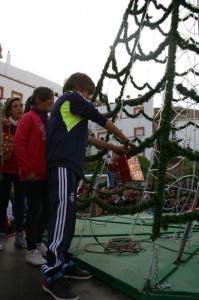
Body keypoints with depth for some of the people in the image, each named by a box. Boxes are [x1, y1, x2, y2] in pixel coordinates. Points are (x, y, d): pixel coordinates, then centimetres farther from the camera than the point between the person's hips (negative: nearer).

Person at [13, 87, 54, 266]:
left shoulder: (49, 121, 16)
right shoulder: (29, 118, -4)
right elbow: (18, 145, -11)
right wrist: (28, 170, -15)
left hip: (47, 173, 7)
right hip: (33, 174, -7)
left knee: (48, 208, 10)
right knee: (34, 210, -2)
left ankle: (38, 242, 27)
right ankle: (31, 250, 10)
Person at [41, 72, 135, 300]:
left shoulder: (66, 106, 30)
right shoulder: (72, 97, 3)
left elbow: (85, 138, 29)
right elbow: (101, 119, 4)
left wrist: (113, 148, 28)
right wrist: (125, 140, 16)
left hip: (67, 165, 10)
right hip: (63, 165, -10)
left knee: (67, 217, 9)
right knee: (62, 216, -13)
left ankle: (64, 263, 17)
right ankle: (52, 276, -10)